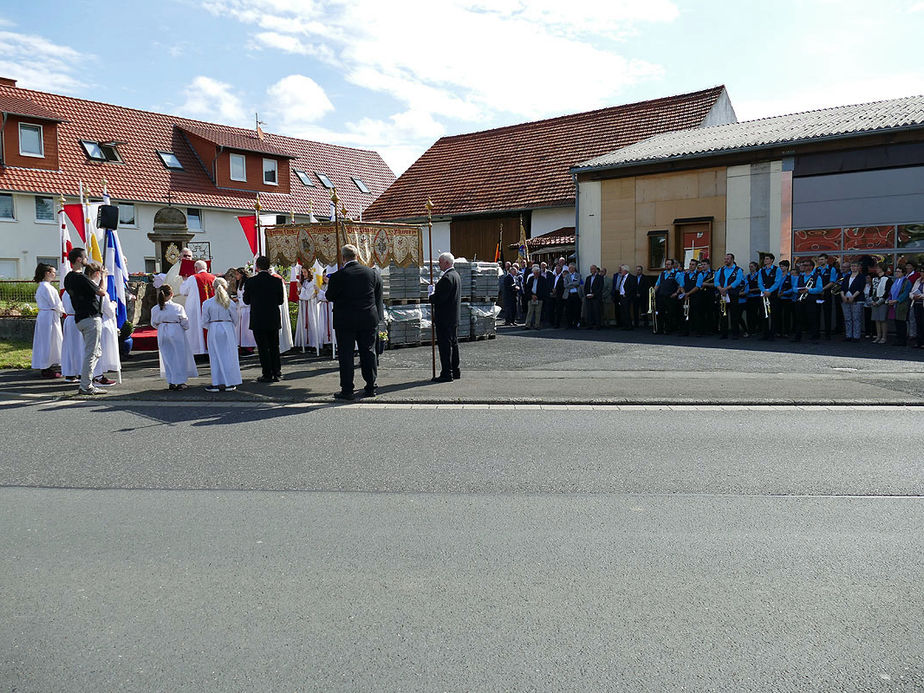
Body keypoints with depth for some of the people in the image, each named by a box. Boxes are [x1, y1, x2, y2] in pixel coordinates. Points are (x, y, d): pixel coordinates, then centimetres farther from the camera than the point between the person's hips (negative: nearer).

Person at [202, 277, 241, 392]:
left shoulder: (207, 303, -4)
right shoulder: (230, 303, -3)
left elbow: (205, 322, 0)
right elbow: (236, 319, 5)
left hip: (214, 331, 0)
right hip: (228, 330, 0)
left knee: (216, 356, 5)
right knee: (229, 355, 5)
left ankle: (218, 383, 4)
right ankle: (229, 383, 7)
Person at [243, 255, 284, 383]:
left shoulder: (251, 282, -9)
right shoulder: (277, 281, -5)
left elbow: (246, 301, 0)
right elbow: (281, 301, 2)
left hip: (258, 320, -2)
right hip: (274, 320, 2)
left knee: (263, 348, 4)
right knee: (274, 346, 13)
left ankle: (267, 374, 5)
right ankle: (276, 373, 15)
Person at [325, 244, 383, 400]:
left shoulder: (338, 276, -12)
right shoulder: (373, 273, 0)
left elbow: (330, 297, -2)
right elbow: (378, 297, 8)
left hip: (345, 321, -3)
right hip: (369, 320, 3)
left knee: (346, 355, 4)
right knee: (368, 352, 11)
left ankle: (347, 390, 6)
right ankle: (371, 388, 17)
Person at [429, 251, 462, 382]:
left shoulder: (447, 277, -18)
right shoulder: (456, 275, 14)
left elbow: (440, 298, -23)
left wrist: (431, 297, -5)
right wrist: (434, 295, 13)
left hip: (445, 317, -10)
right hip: (454, 317, 10)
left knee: (444, 345, -6)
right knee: (453, 344, 15)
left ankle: (446, 374, -4)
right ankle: (455, 371, 22)